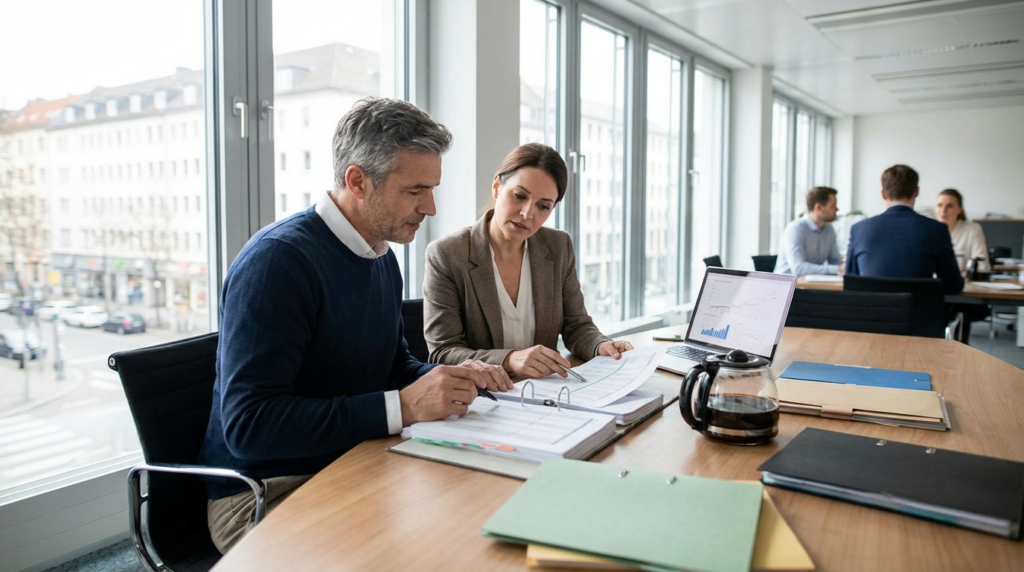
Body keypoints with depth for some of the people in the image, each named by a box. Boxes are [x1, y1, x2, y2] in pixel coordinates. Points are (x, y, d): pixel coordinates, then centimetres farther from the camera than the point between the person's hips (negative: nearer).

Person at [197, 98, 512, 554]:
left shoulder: (382, 258, 8)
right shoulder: (279, 259, -19)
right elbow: (249, 425, -25)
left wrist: (452, 379, -1)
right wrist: (402, 407, -27)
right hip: (265, 494, -8)